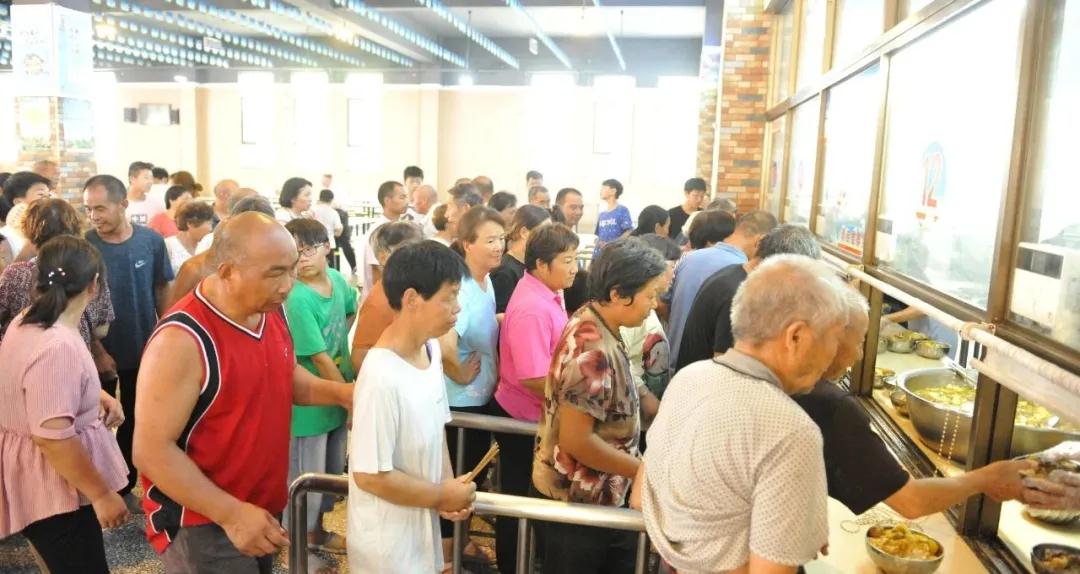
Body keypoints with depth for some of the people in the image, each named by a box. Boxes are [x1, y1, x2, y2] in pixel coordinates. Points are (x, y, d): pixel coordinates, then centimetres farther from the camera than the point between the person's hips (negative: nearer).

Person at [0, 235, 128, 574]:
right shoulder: (59, 346, -30)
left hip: (41, 478, 10)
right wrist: (102, 494, -24)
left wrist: (99, 397, 5)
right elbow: (53, 437, -33)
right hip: (53, 486, -10)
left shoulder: (27, 322, 3)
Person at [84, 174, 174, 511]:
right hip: (101, 353, -2)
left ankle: (124, 487, 33)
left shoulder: (151, 241, -9)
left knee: (134, 422, 15)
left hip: (143, 350, 2)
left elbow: (161, 291, 0)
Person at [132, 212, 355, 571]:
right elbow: (151, 451, -23)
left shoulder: (272, 311, -3)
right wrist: (230, 513, -25)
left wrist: (340, 393, -5)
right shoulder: (182, 340, -26)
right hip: (201, 525, -7)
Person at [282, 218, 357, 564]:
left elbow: (352, 310, 20)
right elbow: (319, 358, -24)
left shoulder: (336, 279, -3)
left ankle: (317, 532, 44)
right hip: (309, 403, -8)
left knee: (333, 472, 23)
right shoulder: (298, 299, -26)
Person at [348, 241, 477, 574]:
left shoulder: (431, 348, -3)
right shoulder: (382, 378, -29)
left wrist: (449, 487, -4)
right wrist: (441, 496, -14)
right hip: (388, 540, -8)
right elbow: (369, 475, -25)